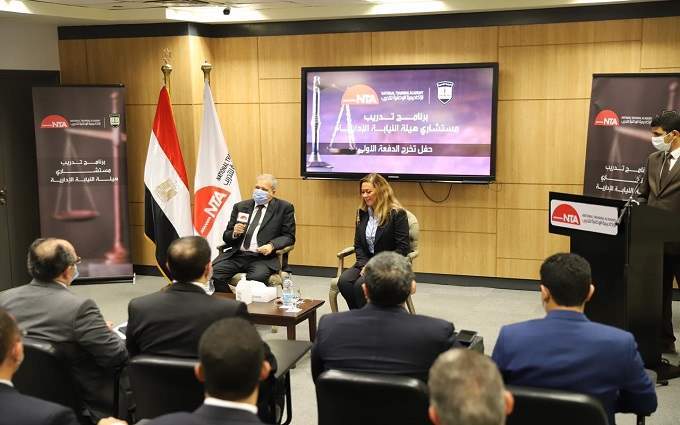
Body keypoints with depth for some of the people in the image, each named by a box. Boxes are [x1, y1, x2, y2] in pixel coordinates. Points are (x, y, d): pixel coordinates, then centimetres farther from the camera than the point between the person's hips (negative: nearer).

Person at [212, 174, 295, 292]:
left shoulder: (284, 208, 7)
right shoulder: (240, 207, 17)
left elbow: (288, 237, 3)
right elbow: (226, 236, 18)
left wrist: (272, 245, -16)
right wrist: (234, 233, -6)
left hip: (262, 257, -4)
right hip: (235, 255, 4)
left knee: (256, 278, -36)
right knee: (212, 273, -22)